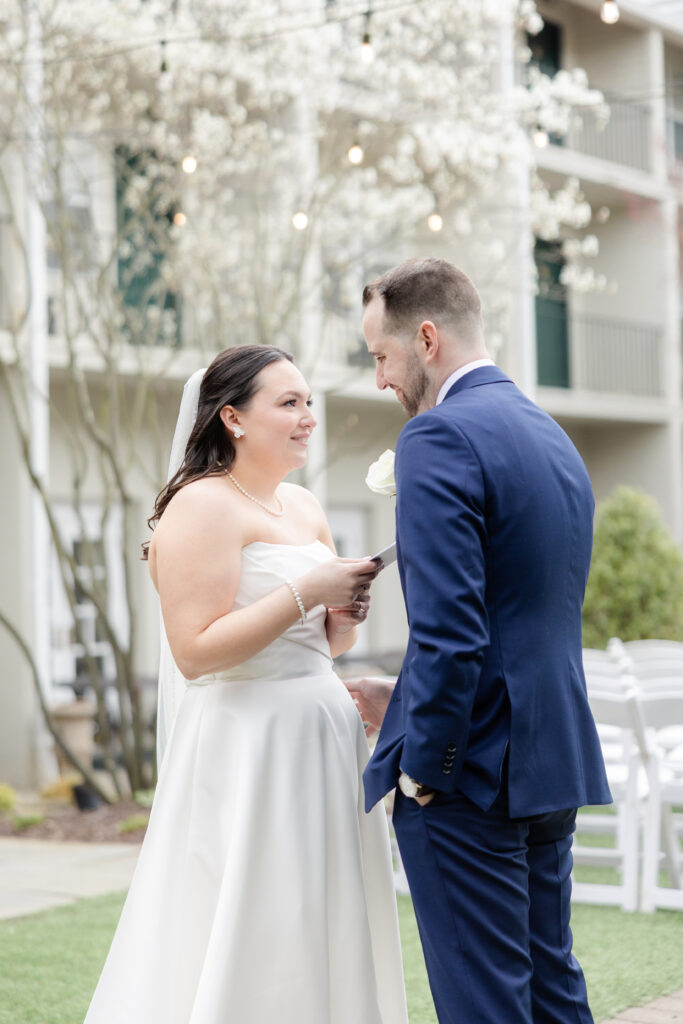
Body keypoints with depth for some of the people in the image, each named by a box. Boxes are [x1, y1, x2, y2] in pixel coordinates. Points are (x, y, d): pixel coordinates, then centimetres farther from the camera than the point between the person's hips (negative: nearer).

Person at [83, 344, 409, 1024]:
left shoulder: (304, 507, 14)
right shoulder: (202, 505, -11)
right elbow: (196, 651, -19)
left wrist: (345, 614, -1)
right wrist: (304, 593, -20)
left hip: (320, 741, 8)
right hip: (244, 745, -8)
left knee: (317, 934, 12)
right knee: (245, 947, -2)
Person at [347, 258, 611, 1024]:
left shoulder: (440, 436, -14)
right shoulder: (554, 438, 15)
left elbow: (449, 629, -23)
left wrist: (422, 766, -13)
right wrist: (410, 702, 20)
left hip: (472, 771, -9)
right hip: (555, 761, 9)